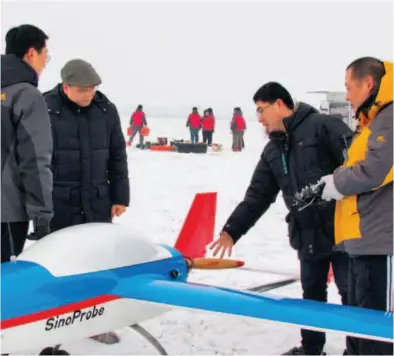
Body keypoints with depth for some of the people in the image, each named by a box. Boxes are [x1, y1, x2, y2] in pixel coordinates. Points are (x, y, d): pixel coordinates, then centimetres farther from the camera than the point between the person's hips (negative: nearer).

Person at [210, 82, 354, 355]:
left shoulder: (323, 126, -10)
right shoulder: (273, 151, 13)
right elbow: (257, 196, 15)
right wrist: (231, 231, 9)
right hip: (308, 235, 7)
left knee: (352, 293, 3)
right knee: (312, 293, 18)